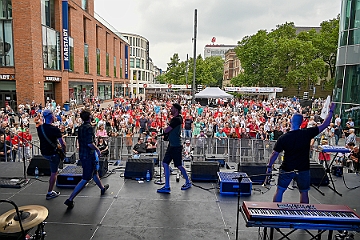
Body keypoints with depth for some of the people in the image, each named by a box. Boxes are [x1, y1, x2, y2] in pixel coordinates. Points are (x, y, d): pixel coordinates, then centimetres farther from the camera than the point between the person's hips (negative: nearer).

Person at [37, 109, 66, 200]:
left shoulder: (39, 128, -2)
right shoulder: (55, 129, -23)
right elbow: (63, 144, -22)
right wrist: (63, 152, -4)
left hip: (43, 152, 7)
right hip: (52, 153, -7)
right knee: (54, 173, 7)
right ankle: (50, 193, 15)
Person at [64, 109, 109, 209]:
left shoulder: (80, 127, 7)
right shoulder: (89, 128, -19)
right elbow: (90, 143, -26)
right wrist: (97, 150, -9)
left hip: (82, 154, 9)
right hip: (89, 155, -9)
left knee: (94, 172, 26)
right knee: (86, 179, -3)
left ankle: (102, 188, 46)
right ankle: (70, 199, -2)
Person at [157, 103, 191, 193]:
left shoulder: (177, 119, -17)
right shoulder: (174, 119, 13)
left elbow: (166, 130, -18)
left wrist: (165, 129, 3)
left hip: (176, 146, -9)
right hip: (171, 145, 9)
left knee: (179, 166, 3)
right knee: (165, 164, 5)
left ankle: (188, 182, 25)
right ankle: (167, 186, 11)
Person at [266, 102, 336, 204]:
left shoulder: (283, 138, -13)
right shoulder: (307, 133, -13)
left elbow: (275, 154, -9)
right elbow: (325, 124, -4)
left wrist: (269, 166, 3)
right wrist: (331, 111, 8)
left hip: (287, 169, 0)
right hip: (303, 169, 1)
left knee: (280, 190, 9)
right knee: (304, 192, 18)